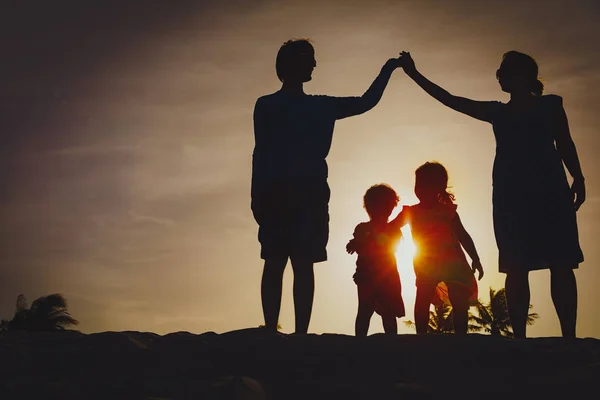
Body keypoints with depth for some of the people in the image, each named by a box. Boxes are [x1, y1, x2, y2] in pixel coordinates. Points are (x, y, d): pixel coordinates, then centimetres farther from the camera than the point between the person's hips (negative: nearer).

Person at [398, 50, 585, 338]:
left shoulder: (550, 105, 13)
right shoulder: (497, 112, 19)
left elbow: (565, 144, 11)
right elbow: (449, 100, 19)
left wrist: (578, 178, -4)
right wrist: (414, 74, 18)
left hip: (550, 189, -2)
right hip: (511, 192, 2)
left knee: (561, 264, -10)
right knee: (516, 268, -5)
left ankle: (569, 336, -12)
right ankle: (520, 338, -6)